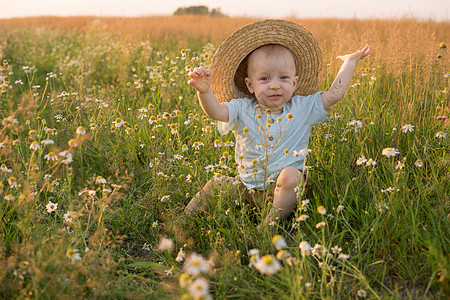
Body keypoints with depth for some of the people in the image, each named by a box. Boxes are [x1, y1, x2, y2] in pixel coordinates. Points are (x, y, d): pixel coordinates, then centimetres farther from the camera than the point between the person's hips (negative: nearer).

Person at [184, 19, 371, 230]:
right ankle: (187, 217, 28)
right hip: (247, 187, 3)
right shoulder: (243, 110, -6)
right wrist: (205, 91, -43)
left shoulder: (302, 108, -4)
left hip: (284, 188, -3)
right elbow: (215, 111, -22)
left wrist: (350, 61, 3)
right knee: (215, 184, 1)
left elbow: (334, 94, -3)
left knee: (290, 174, -33)